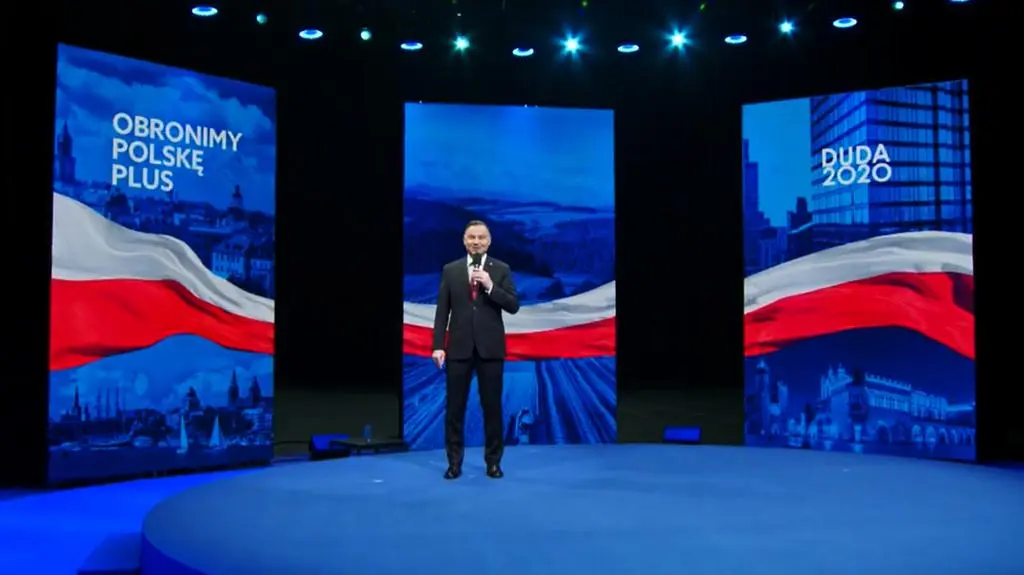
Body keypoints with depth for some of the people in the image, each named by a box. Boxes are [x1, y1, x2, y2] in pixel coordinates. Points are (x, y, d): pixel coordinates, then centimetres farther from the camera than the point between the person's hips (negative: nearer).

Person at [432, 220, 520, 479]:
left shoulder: (501, 270, 3)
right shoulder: (450, 270, 6)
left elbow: (513, 306, -4)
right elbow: (442, 311, 3)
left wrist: (490, 286, -17)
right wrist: (438, 346, -4)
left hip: (490, 347, -1)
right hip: (459, 347, 1)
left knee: (492, 407, 4)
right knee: (455, 407, 4)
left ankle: (493, 461, 14)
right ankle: (454, 462, 13)